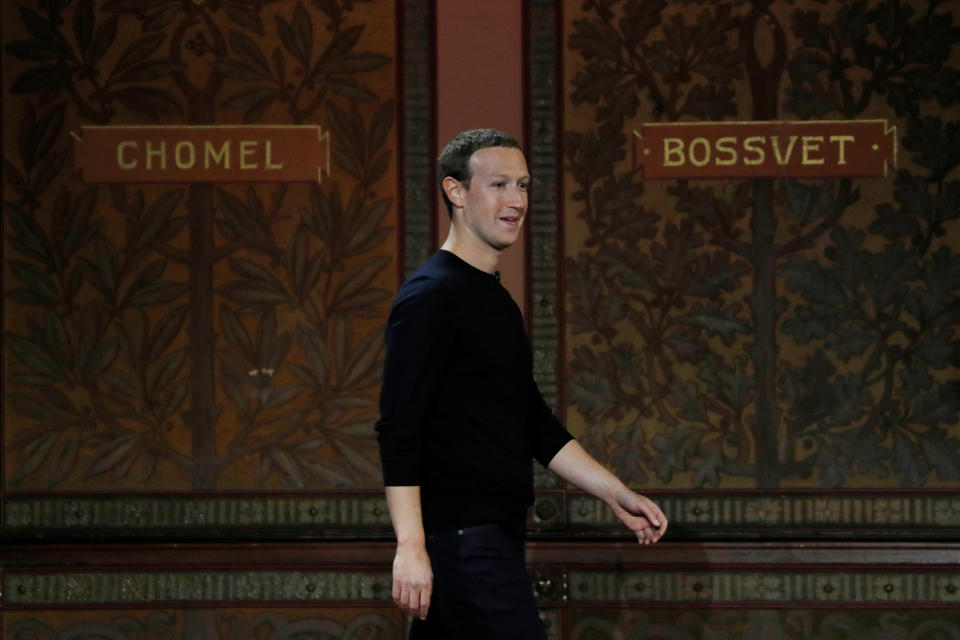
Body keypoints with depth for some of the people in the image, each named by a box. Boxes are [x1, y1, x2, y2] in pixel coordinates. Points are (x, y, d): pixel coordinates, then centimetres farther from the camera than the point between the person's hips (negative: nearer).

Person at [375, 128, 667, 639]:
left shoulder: (496, 301, 19)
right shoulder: (430, 298, -11)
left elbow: (535, 424, 25)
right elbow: (398, 429, -18)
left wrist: (616, 495, 18)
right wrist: (410, 546, -25)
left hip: (496, 534, 10)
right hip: (462, 535, -10)